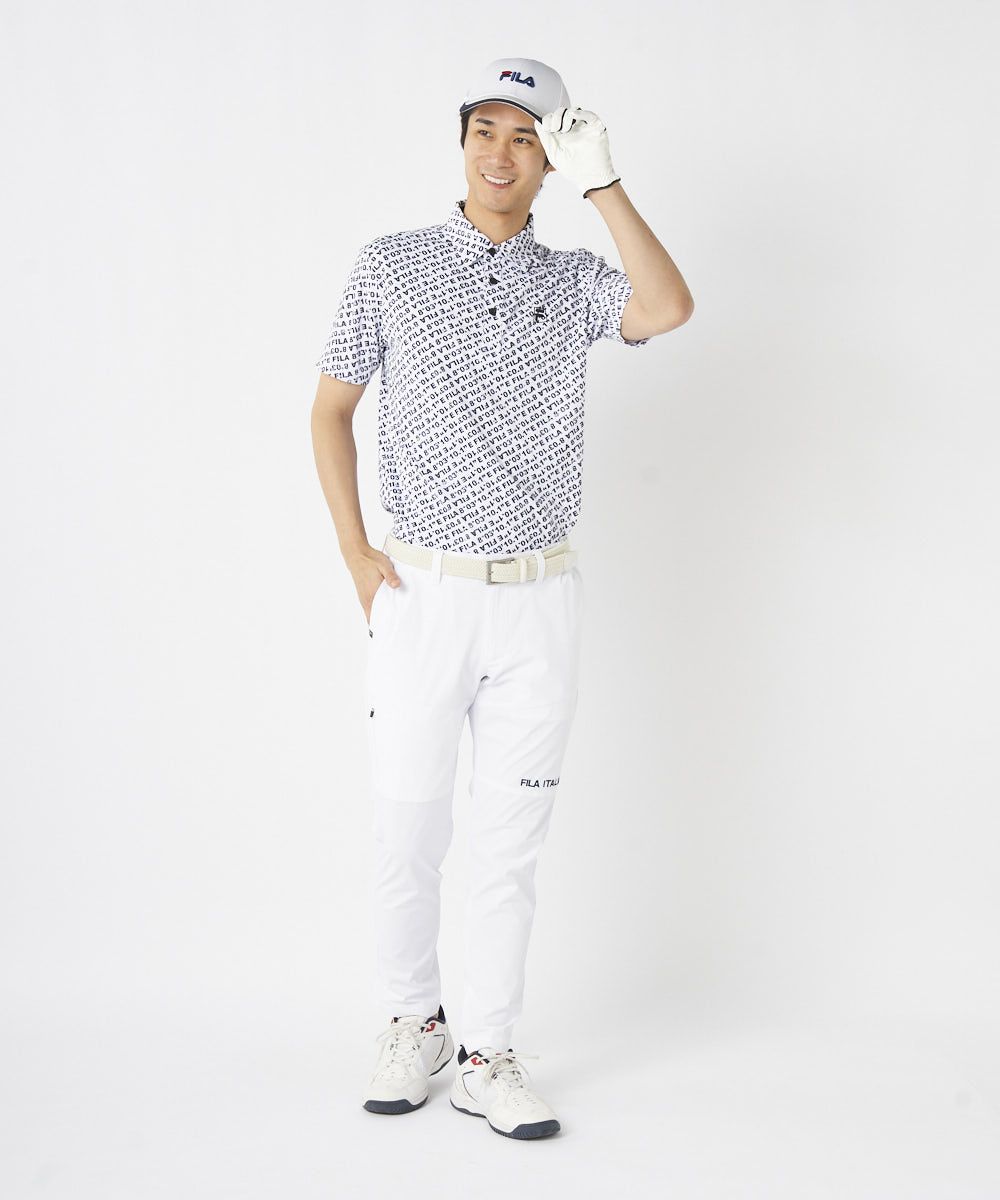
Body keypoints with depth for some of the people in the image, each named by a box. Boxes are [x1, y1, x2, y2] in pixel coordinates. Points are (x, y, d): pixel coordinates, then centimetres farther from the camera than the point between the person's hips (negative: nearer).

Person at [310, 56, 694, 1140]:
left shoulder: (573, 282, 4)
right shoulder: (392, 266, 3)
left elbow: (669, 308, -17)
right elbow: (331, 409, 7)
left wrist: (600, 181, -17)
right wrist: (355, 552, -2)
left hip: (541, 596, 1)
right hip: (422, 592, -1)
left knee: (510, 845, 7)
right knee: (406, 833, 6)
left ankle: (487, 1058, 17)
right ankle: (410, 1026, 26)